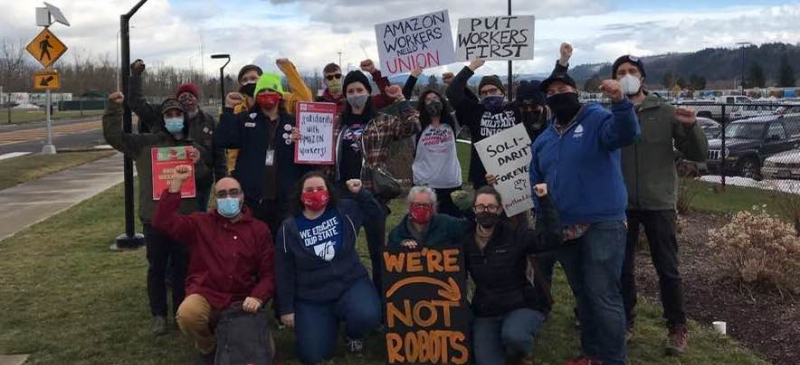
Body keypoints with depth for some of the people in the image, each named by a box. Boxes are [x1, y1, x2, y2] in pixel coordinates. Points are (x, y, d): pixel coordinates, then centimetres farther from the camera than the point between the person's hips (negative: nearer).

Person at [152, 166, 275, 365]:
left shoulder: (259, 229, 7)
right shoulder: (201, 223, 6)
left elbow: (269, 272, 5)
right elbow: (163, 222, -9)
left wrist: (257, 297, -15)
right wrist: (177, 182, -12)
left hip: (242, 302, 1)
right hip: (205, 295, -1)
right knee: (186, 315, -35)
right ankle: (208, 348, 0)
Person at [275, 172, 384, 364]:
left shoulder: (345, 211, -2)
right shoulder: (289, 228, -4)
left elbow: (377, 213, 9)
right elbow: (285, 272, 0)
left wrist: (360, 193, -6)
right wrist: (286, 308, 0)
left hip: (351, 284, 0)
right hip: (311, 298, 0)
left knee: (367, 316, -32)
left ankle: (353, 333, 8)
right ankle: (330, 322, 25)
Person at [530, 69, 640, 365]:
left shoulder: (597, 119, -4)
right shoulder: (543, 140, 15)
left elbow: (626, 135, -24)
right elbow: (536, 184, 20)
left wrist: (620, 103, -42)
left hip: (603, 224, -6)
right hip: (564, 228, 7)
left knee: (604, 296, -6)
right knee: (583, 295, 17)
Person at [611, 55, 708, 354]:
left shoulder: (665, 112, -1)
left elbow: (698, 155, -2)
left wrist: (691, 126, -18)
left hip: (659, 203, -1)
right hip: (621, 205, 1)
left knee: (667, 269, 6)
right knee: (623, 268, 12)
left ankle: (677, 328, 20)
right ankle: (625, 322, 28)